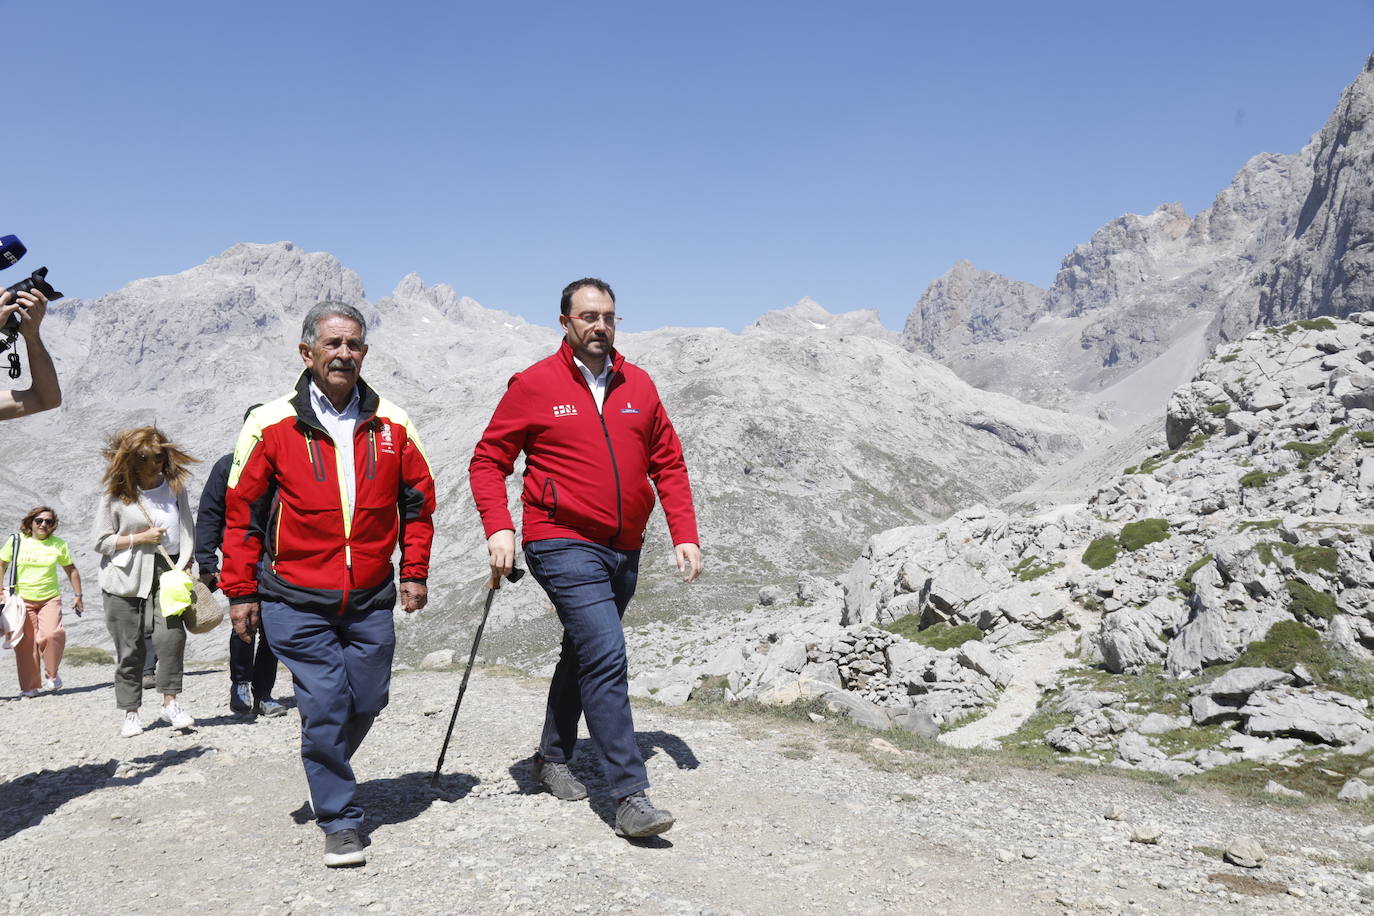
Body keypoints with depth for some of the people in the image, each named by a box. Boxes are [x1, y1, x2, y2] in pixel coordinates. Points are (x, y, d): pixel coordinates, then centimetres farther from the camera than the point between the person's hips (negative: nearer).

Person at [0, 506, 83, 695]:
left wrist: (78, 595, 11)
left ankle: (51, 672, 4)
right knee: (26, 642, -1)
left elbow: (71, 570, 13)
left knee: (53, 634, -21)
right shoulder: (16, 541, 1)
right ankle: (29, 686, 12)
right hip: (22, 599, 0)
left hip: (50, 599, 0)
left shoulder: (58, 544, 3)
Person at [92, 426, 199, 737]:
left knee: (171, 633, -17)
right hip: (125, 580, -1)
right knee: (129, 648, 3)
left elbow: (186, 531, 14)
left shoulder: (176, 487, 6)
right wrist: (140, 539, -12)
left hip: (165, 573, 1)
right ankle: (131, 713, 15)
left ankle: (170, 703, -6)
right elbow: (100, 541, -1)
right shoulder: (114, 495, -3)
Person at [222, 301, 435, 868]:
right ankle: (339, 821, 13)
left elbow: (418, 499, 13)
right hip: (297, 600, -3)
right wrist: (241, 591, 1)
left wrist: (414, 573, 9)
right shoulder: (272, 424, -4)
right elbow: (240, 509, 1)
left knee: (367, 701, 10)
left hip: (371, 599, 3)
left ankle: (328, 773, 40)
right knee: (324, 707, -4)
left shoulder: (392, 425, 3)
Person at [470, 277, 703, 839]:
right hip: (564, 546, -6)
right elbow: (488, 461, -2)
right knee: (606, 656, -16)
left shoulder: (639, 386, 8)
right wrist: (499, 528, -16)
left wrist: (685, 535, 4)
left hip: (624, 550, 6)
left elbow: (668, 464, 12)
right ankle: (630, 796, -10)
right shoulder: (535, 385, -5)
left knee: (585, 655, 19)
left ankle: (553, 757, 39)